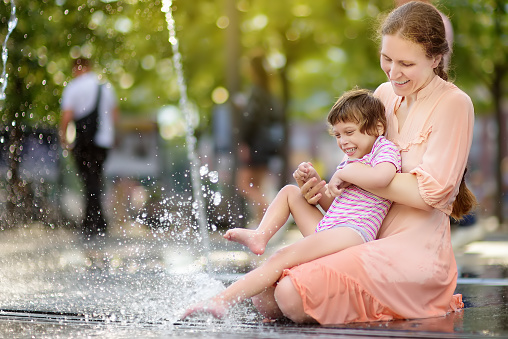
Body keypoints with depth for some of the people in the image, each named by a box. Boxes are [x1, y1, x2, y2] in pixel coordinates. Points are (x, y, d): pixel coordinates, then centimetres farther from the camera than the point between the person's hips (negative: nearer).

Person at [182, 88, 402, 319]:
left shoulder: (385, 149, 0)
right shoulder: (350, 160, 27)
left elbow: (382, 176, -26)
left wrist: (342, 174, -12)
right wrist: (314, 181, 10)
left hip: (353, 232, -10)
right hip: (325, 230, 10)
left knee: (281, 258, -25)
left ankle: (222, 301, -34)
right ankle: (260, 237, -1)